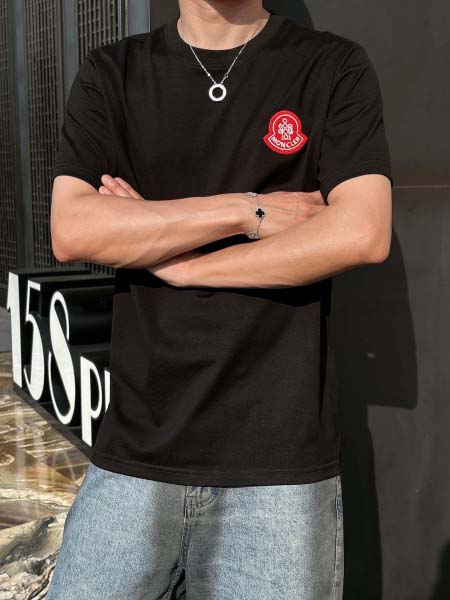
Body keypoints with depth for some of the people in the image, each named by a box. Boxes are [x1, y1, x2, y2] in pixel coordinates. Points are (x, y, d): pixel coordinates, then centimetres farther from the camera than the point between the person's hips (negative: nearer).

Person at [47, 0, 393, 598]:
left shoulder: (335, 68, 4)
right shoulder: (110, 73, 9)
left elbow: (363, 233, -11)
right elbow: (70, 230, -5)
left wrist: (167, 258, -7)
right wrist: (249, 209, -10)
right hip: (134, 454, 2)